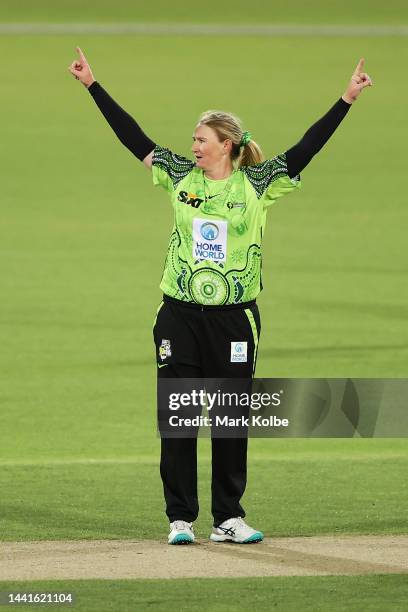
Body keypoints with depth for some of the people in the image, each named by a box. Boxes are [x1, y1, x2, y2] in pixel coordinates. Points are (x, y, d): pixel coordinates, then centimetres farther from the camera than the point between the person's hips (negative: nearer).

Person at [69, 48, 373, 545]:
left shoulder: (258, 185, -2)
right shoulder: (180, 176, 3)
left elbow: (307, 147, -5)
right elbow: (131, 135, 5)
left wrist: (347, 99, -12)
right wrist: (92, 85, 5)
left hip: (234, 318, -1)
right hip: (180, 317, 1)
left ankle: (228, 518, 14)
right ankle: (180, 518, 8)